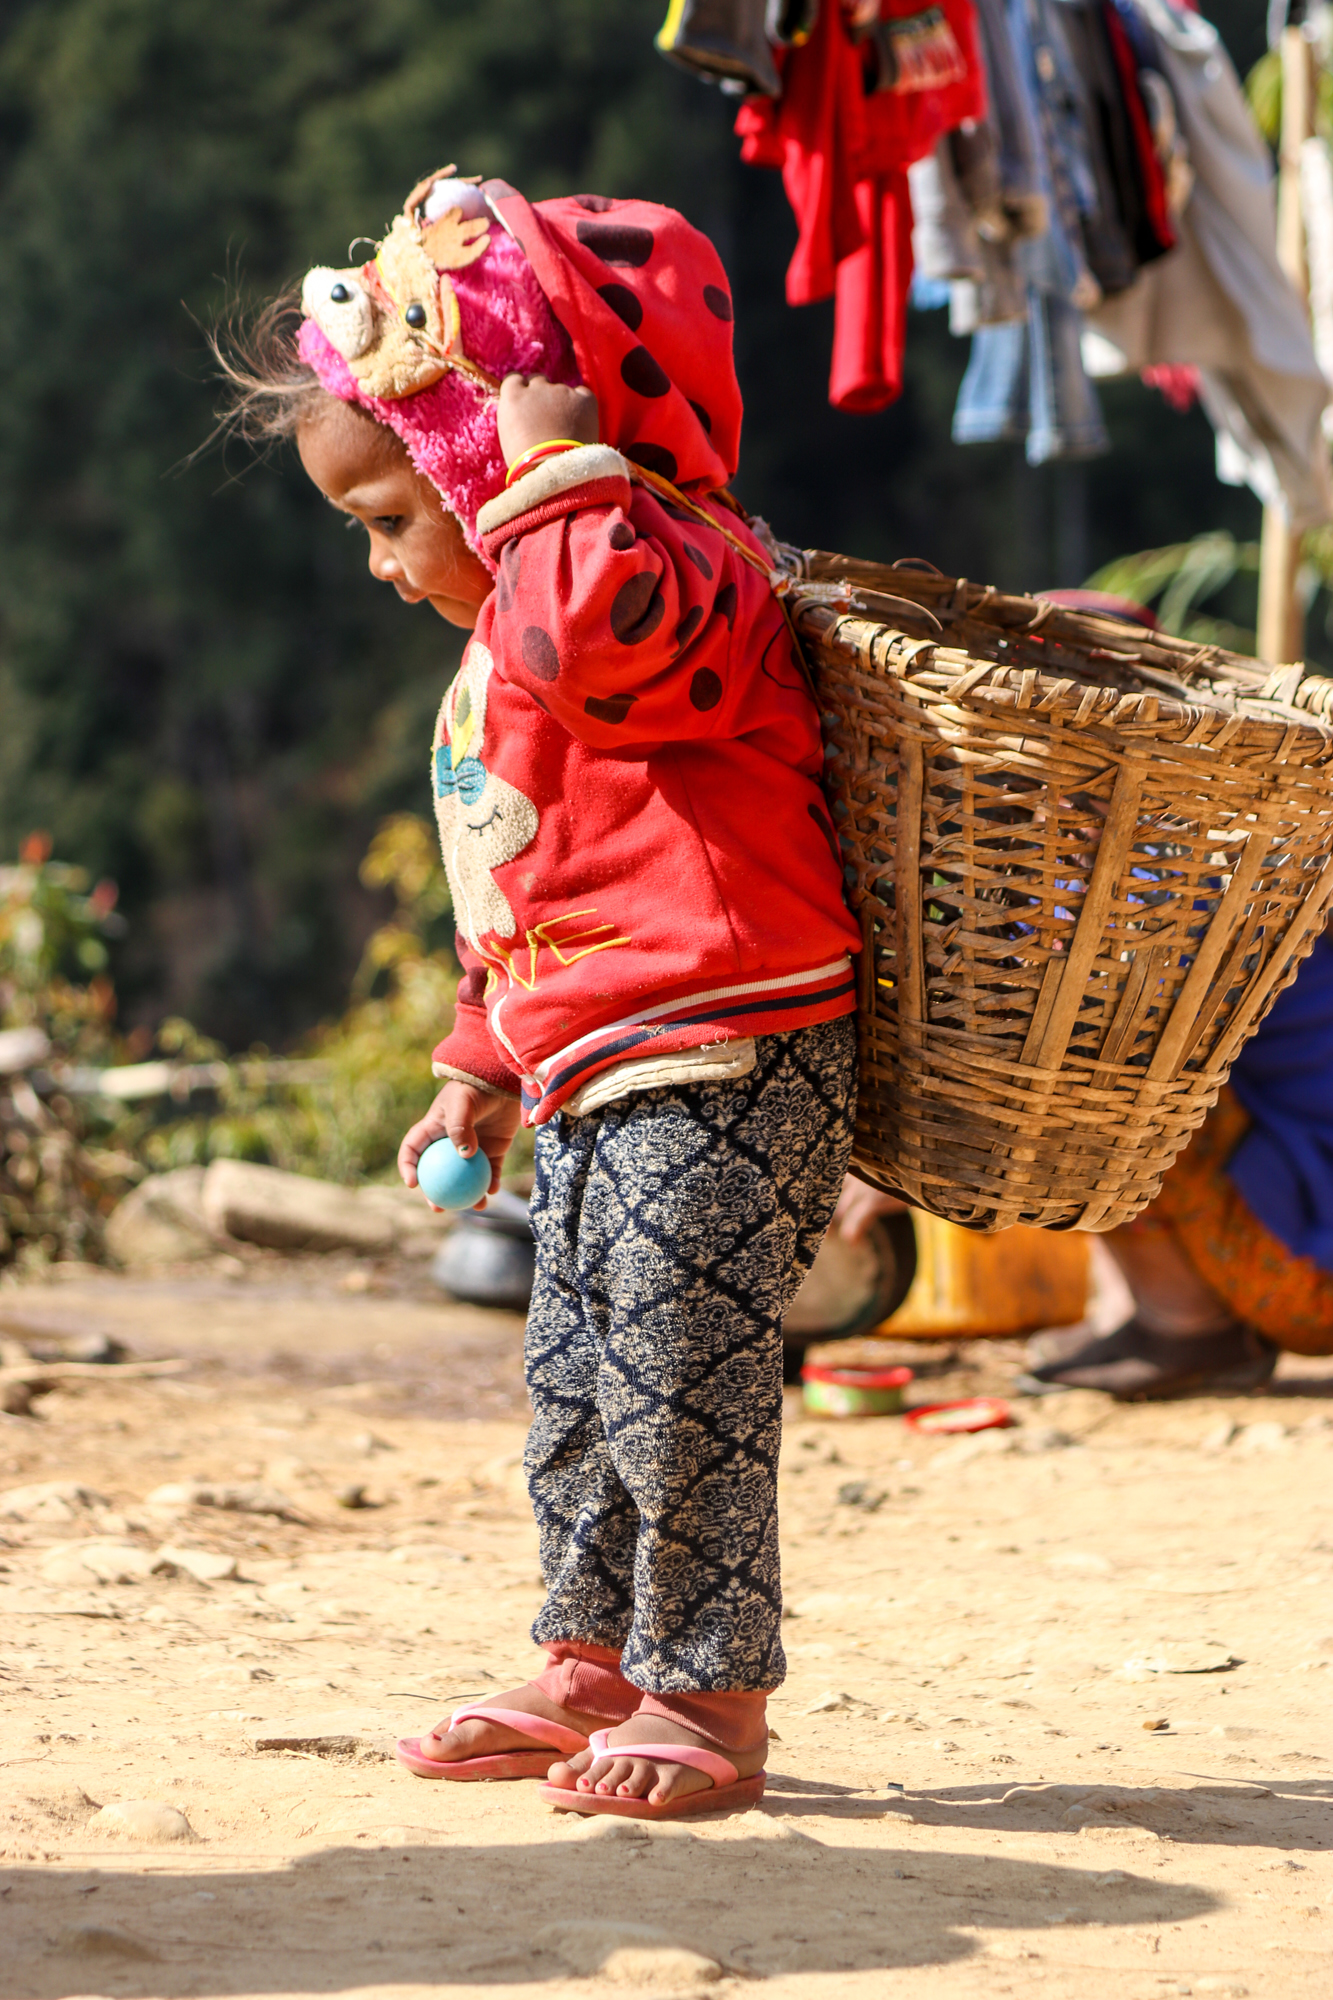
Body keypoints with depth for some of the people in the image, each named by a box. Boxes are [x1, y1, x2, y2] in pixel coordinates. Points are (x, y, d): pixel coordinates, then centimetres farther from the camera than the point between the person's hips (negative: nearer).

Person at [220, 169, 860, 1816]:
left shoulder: (666, 570, -13)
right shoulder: (514, 647, 20)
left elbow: (597, 632, -40)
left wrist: (559, 469, -26)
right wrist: (481, 1068, 30)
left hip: (720, 1074, -10)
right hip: (599, 1088, 10)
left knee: (680, 1387, -8)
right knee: (576, 1391, 14)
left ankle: (709, 1697, 1)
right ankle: (592, 1667, 24)